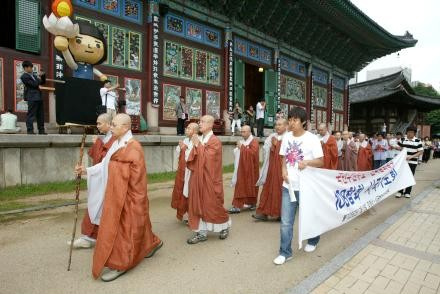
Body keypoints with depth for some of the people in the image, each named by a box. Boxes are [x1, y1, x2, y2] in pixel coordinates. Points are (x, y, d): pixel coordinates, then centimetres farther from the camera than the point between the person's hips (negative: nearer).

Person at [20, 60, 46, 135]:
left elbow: (42, 82, 24)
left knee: (40, 115, 9)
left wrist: (43, 76, 9)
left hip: (38, 97, 8)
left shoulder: (33, 75, 19)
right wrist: (38, 79, 1)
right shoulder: (24, 76, -6)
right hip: (32, 98, -8)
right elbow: (34, 84, -14)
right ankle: (30, 130, -4)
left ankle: (41, 130, 14)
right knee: (31, 114, -6)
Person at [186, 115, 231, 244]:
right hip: (198, 178, 7)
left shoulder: (215, 141, -11)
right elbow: (192, 159, 9)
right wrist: (195, 146, -7)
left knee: (213, 205, 5)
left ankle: (225, 226, 30)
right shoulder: (198, 140, 10)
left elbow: (207, 158, -21)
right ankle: (202, 232, 19)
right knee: (197, 205, 8)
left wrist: (198, 145, -16)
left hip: (210, 178, -7)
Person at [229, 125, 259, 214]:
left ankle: (252, 203, 24)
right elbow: (236, 153, 22)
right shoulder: (242, 141, 14)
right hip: (241, 168, 7)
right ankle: (237, 206, 10)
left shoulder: (254, 142, -8)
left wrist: (242, 147, -18)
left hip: (250, 169, -6)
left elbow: (253, 153, -24)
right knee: (240, 186, 5)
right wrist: (237, 150, 0)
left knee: (250, 186, 6)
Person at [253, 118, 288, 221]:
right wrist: (272, 145, -13)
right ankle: (264, 212, 11)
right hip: (272, 168, 5)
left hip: (283, 168, -4)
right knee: (268, 189, 5)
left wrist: (276, 145, -12)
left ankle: (282, 213, 18)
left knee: (281, 190, 2)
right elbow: (267, 152, 6)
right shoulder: (272, 137, 10)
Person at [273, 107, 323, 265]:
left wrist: (307, 162, -27)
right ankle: (285, 252, 18)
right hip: (288, 185, 3)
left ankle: (313, 241, 46)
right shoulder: (286, 137, 4)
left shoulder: (312, 139, -9)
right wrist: (284, 169, -7)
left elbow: (320, 162, -8)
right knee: (286, 221, 4)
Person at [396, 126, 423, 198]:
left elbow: (421, 151, -7)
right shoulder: (403, 140, 3)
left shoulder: (418, 141, -5)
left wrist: (412, 156, -18)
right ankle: (400, 191, 14)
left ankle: (407, 192, 18)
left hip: (413, 162, -2)